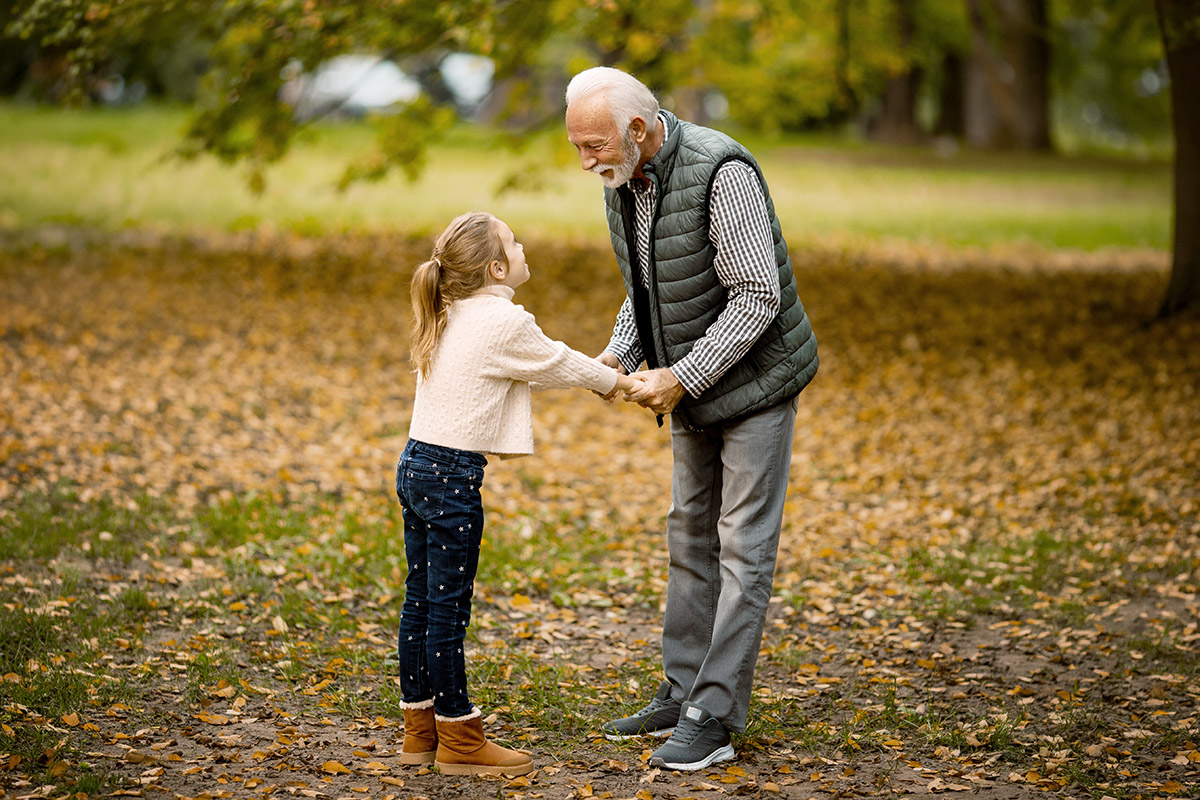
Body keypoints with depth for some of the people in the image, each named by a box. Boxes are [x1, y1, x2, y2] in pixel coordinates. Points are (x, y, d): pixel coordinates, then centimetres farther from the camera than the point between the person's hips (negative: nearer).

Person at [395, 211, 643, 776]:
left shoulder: (449, 318, 12)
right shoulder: (505, 322, -14)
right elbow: (558, 366, 0)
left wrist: (599, 375, 25)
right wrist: (621, 383, 18)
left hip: (416, 465, 9)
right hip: (452, 476, -9)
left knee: (420, 601, 13)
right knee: (448, 608, -1)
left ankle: (420, 728, 23)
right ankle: (459, 740, 7)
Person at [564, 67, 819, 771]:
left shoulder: (721, 171, -26)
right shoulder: (622, 184, 0)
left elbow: (757, 297, -26)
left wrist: (682, 378, -25)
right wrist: (620, 354, -4)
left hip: (755, 377, -8)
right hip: (692, 383, 9)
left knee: (743, 544, -5)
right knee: (690, 535, 13)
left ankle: (715, 717, -3)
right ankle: (683, 693, 23)